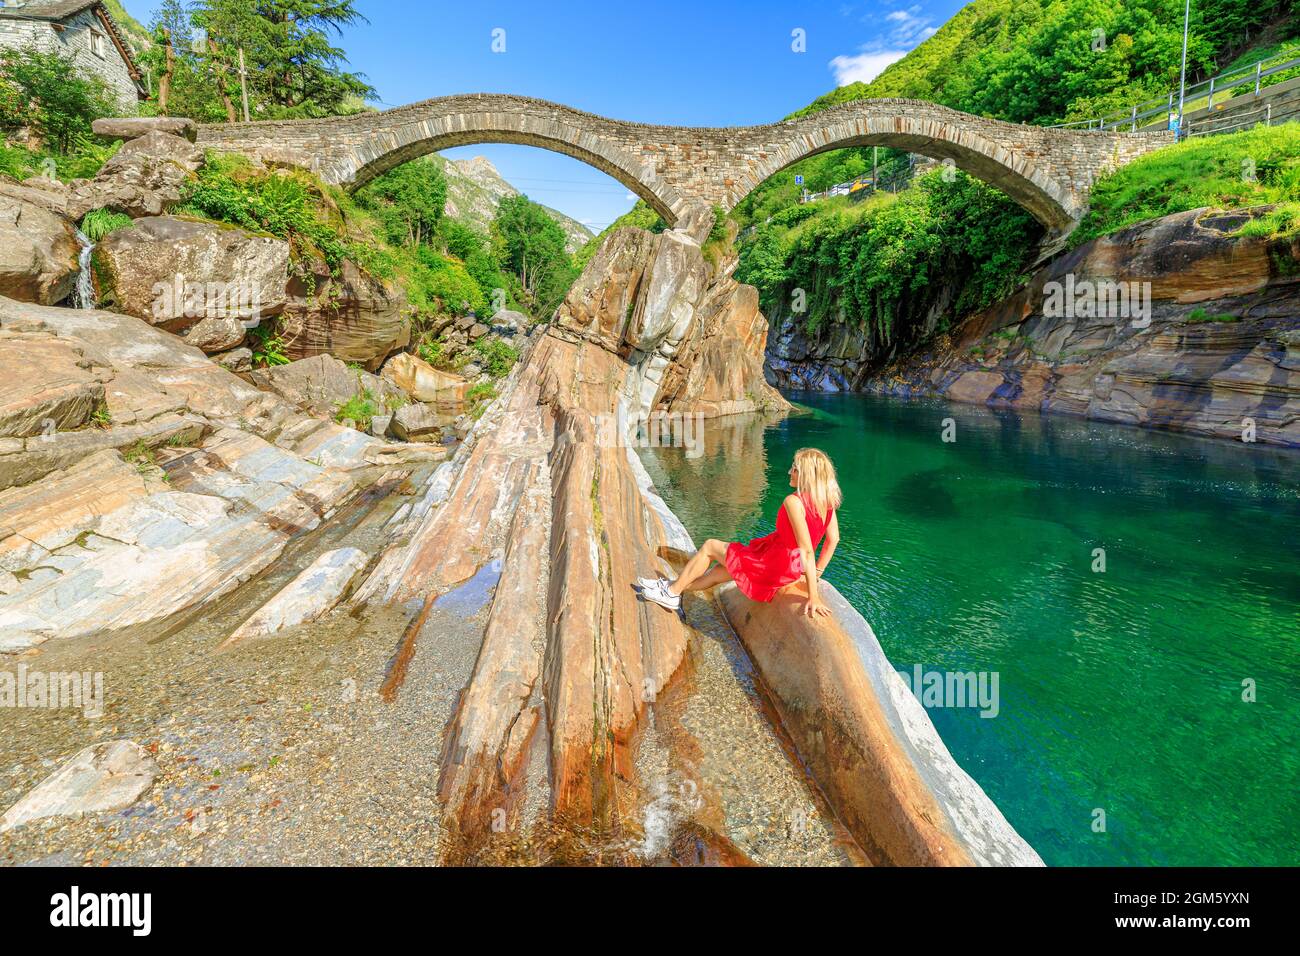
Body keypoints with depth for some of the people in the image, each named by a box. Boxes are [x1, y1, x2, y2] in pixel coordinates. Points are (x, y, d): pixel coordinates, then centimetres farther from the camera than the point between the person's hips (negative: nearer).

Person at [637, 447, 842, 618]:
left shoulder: (794, 502, -26)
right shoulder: (827, 500, -2)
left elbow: (807, 550, -29)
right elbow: (833, 538, 4)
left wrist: (813, 596, -27)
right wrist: (817, 571, 13)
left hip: (773, 567, -8)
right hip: (792, 568, 8)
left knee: (710, 546, 10)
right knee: (720, 570, 24)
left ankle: (672, 592, 24)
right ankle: (675, 588, 42)